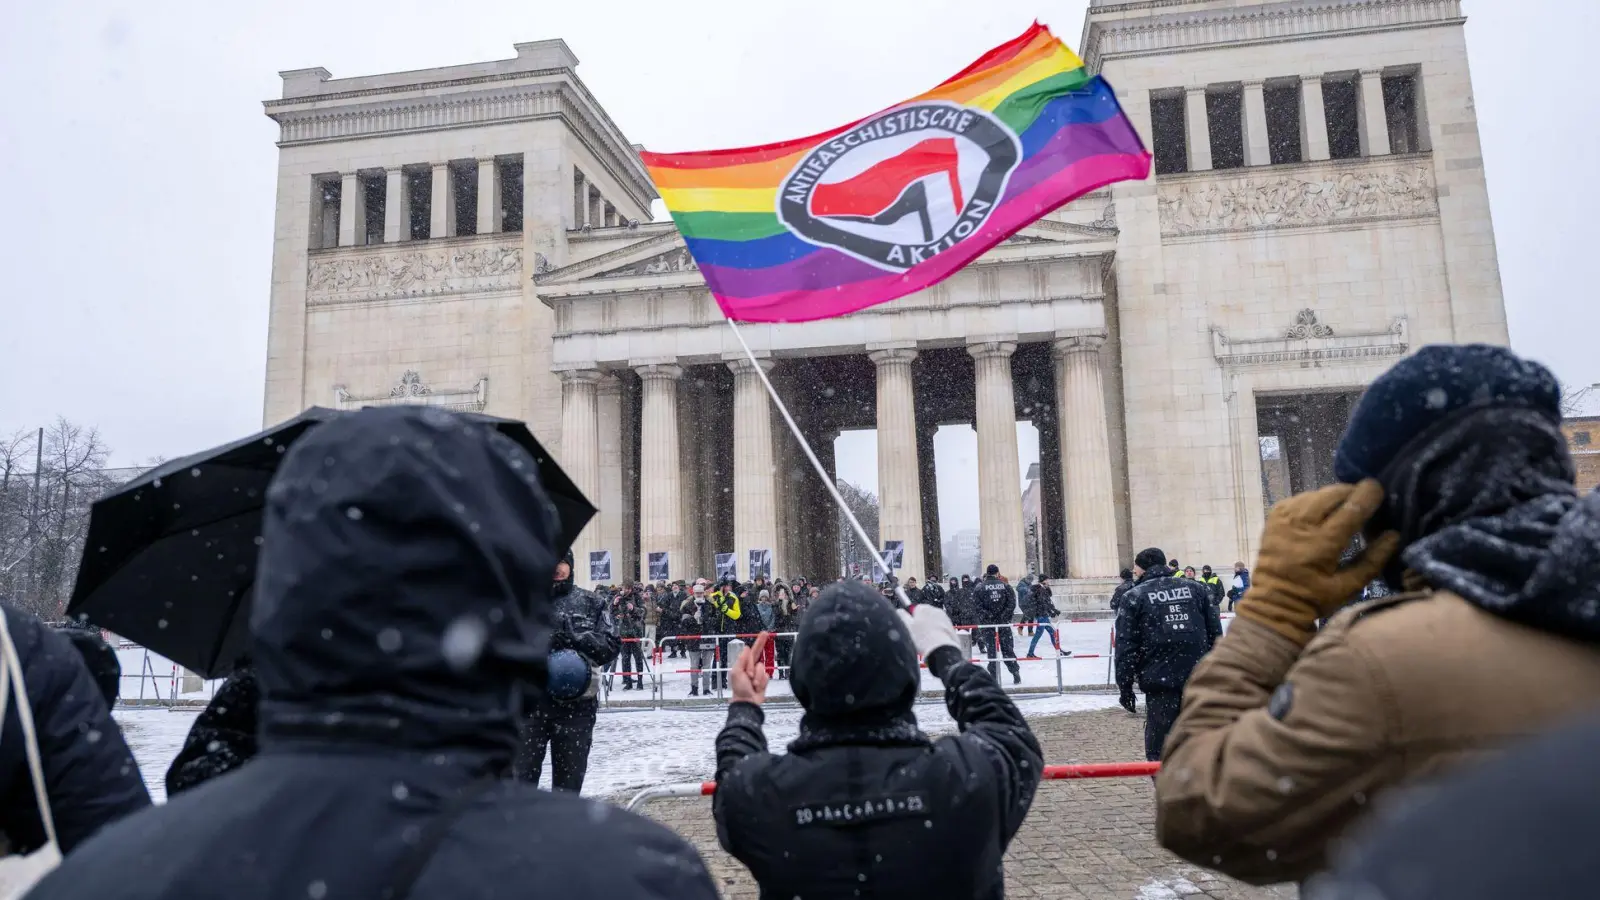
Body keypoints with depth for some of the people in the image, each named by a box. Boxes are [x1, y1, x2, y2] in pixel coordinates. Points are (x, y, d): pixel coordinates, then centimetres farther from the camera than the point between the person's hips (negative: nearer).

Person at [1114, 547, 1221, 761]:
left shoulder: (1134, 597, 1)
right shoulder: (1196, 588, 12)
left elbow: (1126, 647, -4)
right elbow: (1215, 632, 11)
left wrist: (1125, 686, 1)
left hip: (1160, 682, -4)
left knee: (1159, 750, 3)